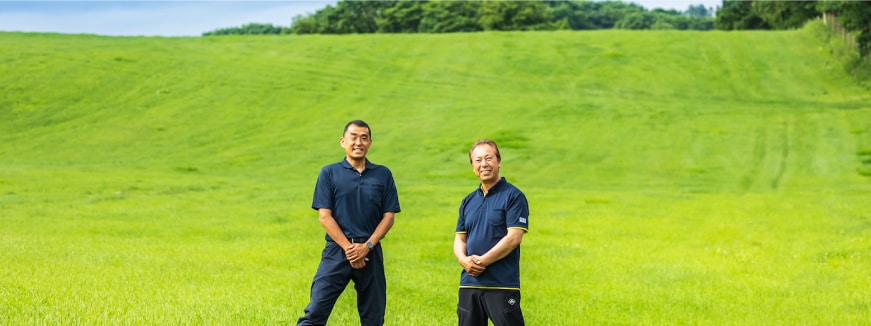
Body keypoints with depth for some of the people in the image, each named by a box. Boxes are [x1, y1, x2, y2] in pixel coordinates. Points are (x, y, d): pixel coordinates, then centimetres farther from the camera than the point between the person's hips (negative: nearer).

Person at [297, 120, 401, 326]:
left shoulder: (383, 175, 8)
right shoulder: (329, 173, 3)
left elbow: (388, 216, 4)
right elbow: (324, 216, -2)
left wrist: (367, 246, -9)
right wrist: (348, 247, -12)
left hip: (371, 252, 2)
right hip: (337, 250, -2)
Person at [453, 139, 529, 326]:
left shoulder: (513, 196, -4)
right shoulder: (468, 202, 16)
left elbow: (514, 237, -12)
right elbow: (460, 238, 16)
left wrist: (482, 261, -15)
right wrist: (464, 259, -6)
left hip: (502, 284, -6)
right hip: (469, 284, 7)